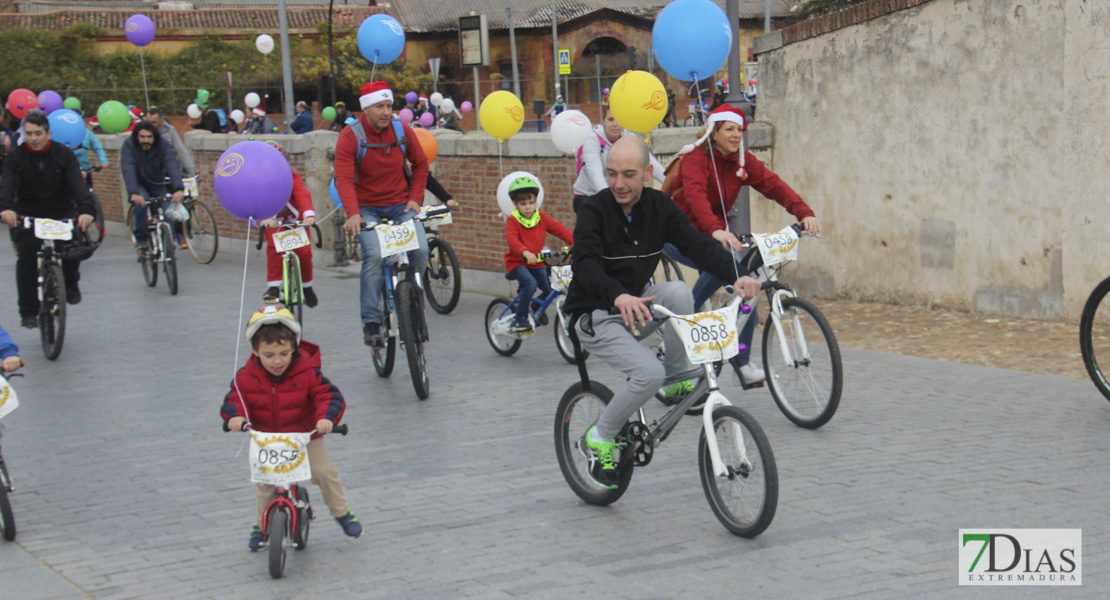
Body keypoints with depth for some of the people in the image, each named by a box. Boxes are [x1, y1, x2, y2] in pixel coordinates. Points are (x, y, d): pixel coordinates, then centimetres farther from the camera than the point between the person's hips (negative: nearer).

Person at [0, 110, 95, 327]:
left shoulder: (64, 155, -8)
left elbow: (77, 184, -20)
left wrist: (85, 210, -39)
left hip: (61, 213, 0)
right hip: (27, 214, 0)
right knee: (26, 257, -15)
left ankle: (71, 283, 11)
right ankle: (28, 312, -8)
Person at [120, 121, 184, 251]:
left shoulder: (163, 145, -22)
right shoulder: (129, 145, -26)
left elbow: (172, 166, -36)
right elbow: (128, 170, -37)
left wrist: (179, 189, -53)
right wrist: (133, 193, -53)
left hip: (157, 184, 2)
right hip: (138, 184, -2)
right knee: (142, 202, -30)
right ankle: (142, 238, -15)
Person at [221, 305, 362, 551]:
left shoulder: (307, 373, -15)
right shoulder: (246, 378, -10)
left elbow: (329, 396, -18)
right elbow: (234, 399, -10)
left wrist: (326, 417, -39)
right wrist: (235, 416, -34)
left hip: (305, 435, -1)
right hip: (266, 440, 1)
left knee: (323, 471, -11)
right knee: (265, 482, -6)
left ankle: (342, 512, 13)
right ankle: (261, 526, 17)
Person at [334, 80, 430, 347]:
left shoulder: (402, 131, 0)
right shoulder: (350, 137, -11)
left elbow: (420, 163, 15)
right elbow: (344, 179, -19)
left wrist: (415, 198, 2)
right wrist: (353, 213, -34)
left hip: (400, 205, 3)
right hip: (366, 208, -3)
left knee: (420, 250, -20)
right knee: (375, 255, -26)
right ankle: (371, 323, -18)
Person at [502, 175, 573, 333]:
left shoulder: (542, 217, 2)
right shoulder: (512, 221, -12)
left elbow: (559, 229, -5)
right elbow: (512, 240, -29)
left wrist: (574, 242, -22)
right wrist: (525, 252, -48)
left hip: (536, 262, 5)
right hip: (516, 261, -5)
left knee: (550, 288, -6)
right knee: (530, 283, -30)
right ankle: (520, 319, -17)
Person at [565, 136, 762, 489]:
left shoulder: (660, 206, -2)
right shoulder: (594, 210, -16)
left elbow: (697, 244, -13)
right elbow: (585, 264, -31)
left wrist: (736, 275, -32)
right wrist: (618, 296, -51)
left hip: (636, 306, 5)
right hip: (595, 316, -5)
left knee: (678, 291, -26)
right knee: (649, 372, -26)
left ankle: (679, 376, -7)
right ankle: (600, 438, -3)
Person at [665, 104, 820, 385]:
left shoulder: (742, 161, 0)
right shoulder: (695, 158, -18)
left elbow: (774, 185, -12)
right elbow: (696, 195, -36)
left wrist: (804, 213, -29)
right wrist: (715, 230, -54)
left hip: (715, 233, 7)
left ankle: (742, 360, -2)